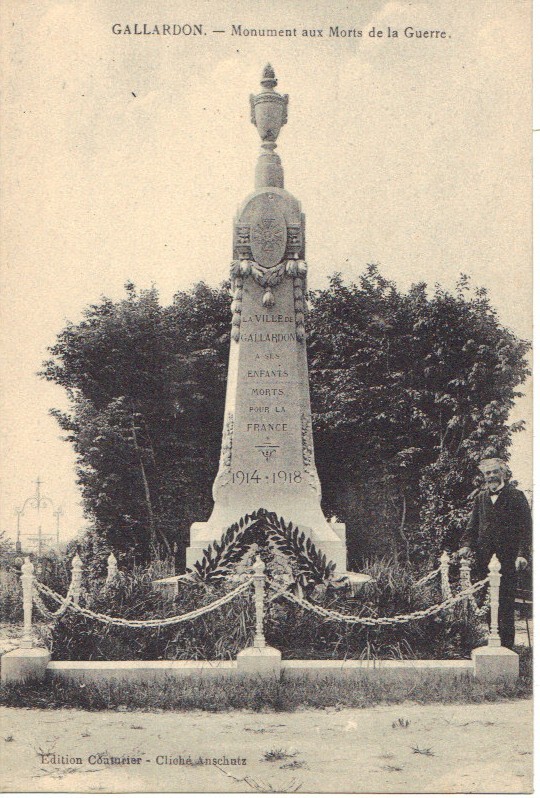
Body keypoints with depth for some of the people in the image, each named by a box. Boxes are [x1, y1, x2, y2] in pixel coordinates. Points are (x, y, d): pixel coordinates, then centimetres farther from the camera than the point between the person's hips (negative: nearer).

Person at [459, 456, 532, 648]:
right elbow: (473, 526, 16)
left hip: (507, 560, -4)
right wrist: (466, 545, -2)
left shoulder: (516, 496, 2)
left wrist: (522, 554, -15)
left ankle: (506, 644, 0)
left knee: (505, 602, -5)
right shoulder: (480, 499, 16)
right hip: (485, 559, 4)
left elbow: (525, 528, -3)